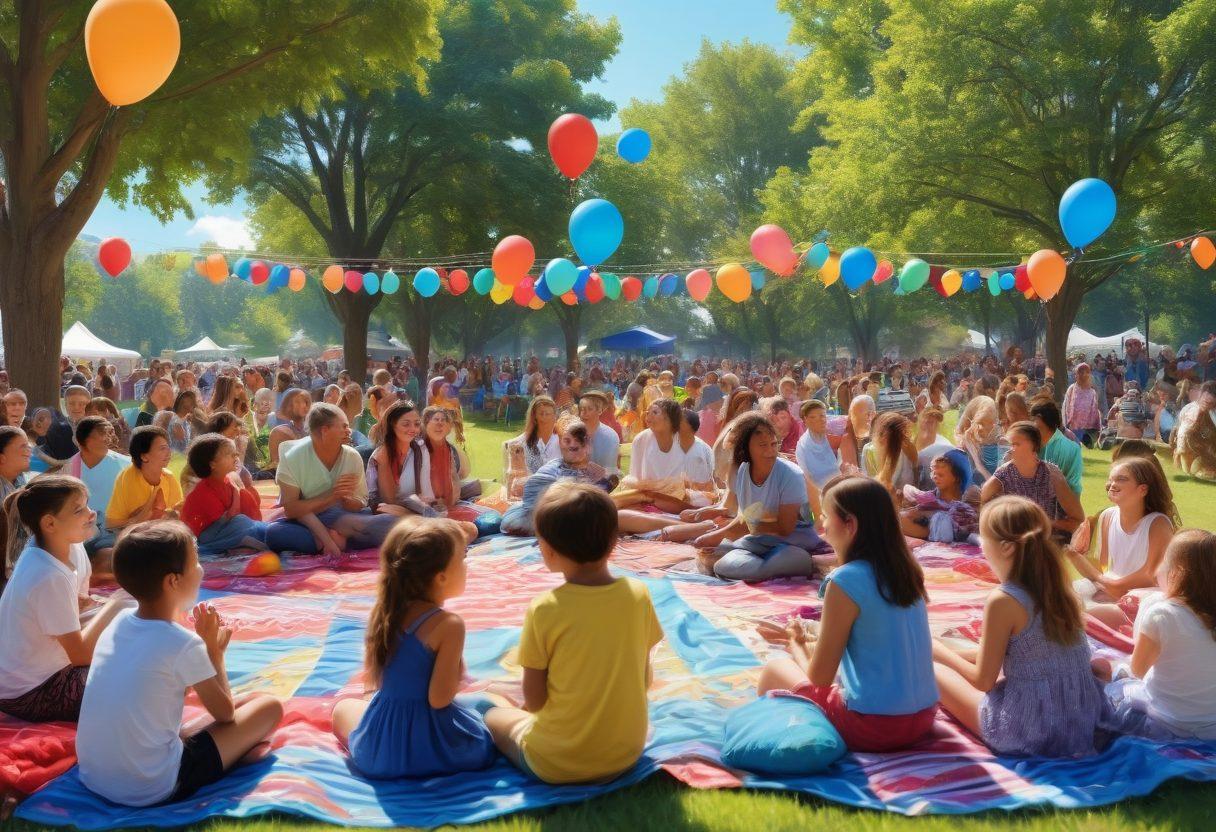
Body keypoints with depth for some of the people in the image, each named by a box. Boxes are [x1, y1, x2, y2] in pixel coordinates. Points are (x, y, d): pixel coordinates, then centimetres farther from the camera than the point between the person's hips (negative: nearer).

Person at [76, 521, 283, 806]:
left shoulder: (119, 622, 3)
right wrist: (214, 650, 9)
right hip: (152, 789, -7)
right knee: (269, 706, 1)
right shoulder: (184, 645, -17)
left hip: (92, 777, 7)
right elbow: (225, 713, -1)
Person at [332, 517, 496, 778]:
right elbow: (439, 699, -23)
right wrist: (458, 675, -4)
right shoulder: (449, 625, -21)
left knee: (343, 707, 33)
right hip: (433, 749, -4)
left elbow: (371, 679, 7)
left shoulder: (384, 611, -2)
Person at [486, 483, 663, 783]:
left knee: (495, 717, 23)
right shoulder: (638, 595, -10)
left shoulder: (544, 609, -20)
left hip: (556, 765, -5)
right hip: (627, 753, 5)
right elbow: (645, 680, 0)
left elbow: (533, 699, -13)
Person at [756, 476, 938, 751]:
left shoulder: (845, 580, -17)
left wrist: (796, 644, 10)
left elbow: (820, 677, -10)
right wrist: (808, 639, 18)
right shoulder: (904, 570, 4)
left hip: (872, 728, -7)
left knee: (774, 670, 12)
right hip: (923, 718, 7)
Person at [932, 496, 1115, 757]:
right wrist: (953, 654, 21)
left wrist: (939, 652, 8)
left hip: (1028, 736, -7)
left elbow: (983, 681, -9)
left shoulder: (1003, 600, -18)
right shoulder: (1056, 588, 3)